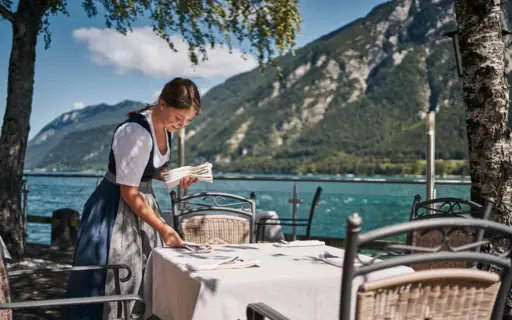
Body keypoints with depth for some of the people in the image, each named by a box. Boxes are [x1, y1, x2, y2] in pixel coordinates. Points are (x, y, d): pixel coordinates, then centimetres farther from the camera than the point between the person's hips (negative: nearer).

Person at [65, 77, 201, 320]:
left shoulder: (163, 126, -2)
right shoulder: (136, 133, -28)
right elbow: (129, 193, -24)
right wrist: (164, 229, -21)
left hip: (141, 202, 9)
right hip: (116, 208, -8)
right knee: (114, 281, 0)